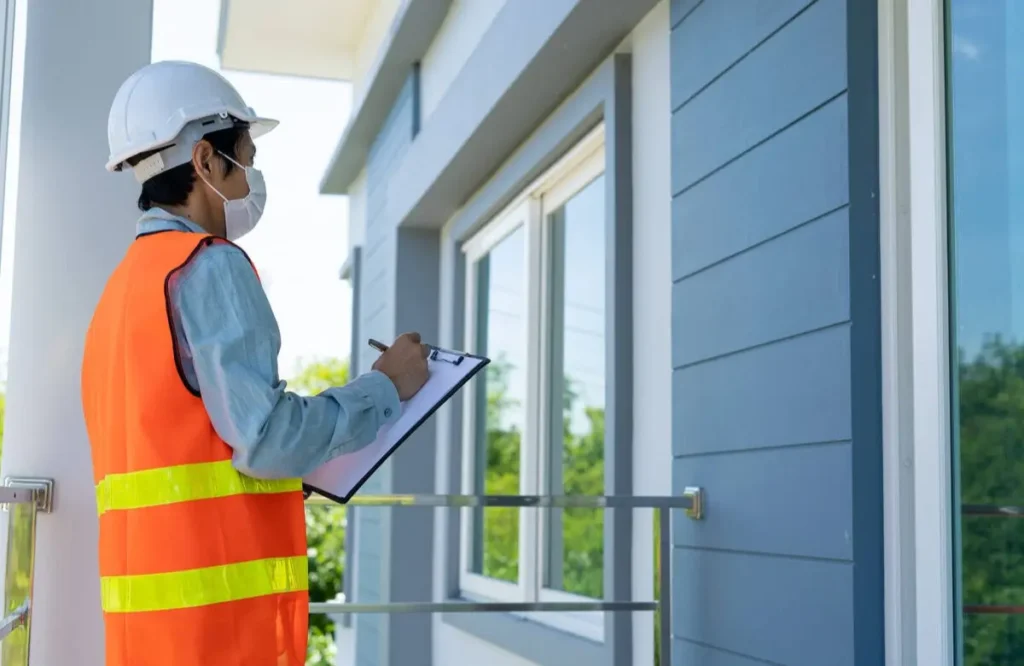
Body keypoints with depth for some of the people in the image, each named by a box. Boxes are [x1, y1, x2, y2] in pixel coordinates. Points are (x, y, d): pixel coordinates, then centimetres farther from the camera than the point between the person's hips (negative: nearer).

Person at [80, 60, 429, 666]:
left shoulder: (124, 285, 17)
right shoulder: (210, 266, -10)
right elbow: (268, 440, -18)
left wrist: (300, 464, 19)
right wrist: (385, 387, -5)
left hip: (149, 603, 9)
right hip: (219, 601, -9)